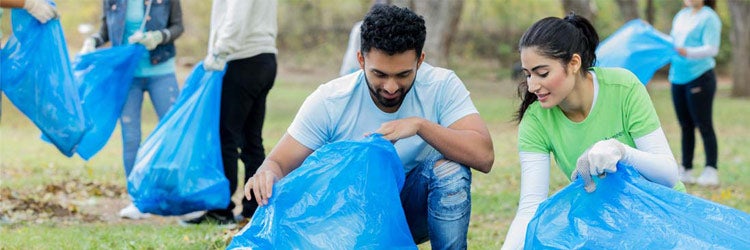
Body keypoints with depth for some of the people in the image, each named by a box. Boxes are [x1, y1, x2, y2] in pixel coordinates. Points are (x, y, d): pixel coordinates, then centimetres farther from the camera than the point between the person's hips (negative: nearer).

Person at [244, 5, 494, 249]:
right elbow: (278, 163, -15)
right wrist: (267, 175, -41)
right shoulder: (329, 102, -18)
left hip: (414, 209, 1)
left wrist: (419, 125, -39)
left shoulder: (441, 86, -18)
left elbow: (483, 157, -28)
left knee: (449, 167, -30)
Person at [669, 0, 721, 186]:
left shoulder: (709, 18, -8)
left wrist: (687, 52, -33)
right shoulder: (680, 16, 15)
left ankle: (711, 172, -3)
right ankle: (686, 170, 14)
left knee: (704, 125, -6)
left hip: (700, 77, -7)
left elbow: (712, 49, -19)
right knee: (685, 126, 10)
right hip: (678, 78, 7)